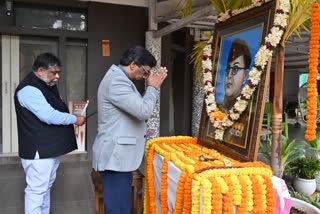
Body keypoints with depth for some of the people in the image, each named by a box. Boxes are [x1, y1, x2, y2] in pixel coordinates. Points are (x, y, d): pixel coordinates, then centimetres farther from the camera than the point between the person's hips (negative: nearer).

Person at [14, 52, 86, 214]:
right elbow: (49, 116, -26)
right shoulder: (29, 89, -19)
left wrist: (74, 109, 6)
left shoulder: (47, 86, 14)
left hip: (50, 148, 10)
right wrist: (75, 119, -16)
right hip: (38, 150, -10)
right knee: (36, 189, -2)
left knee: (46, 187, 18)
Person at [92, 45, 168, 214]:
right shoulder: (116, 81, -20)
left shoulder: (118, 78, 15)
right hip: (116, 156, -11)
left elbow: (137, 107, 22)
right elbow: (144, 111, -24)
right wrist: (153, 87, -11)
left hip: (119, 154, 11)